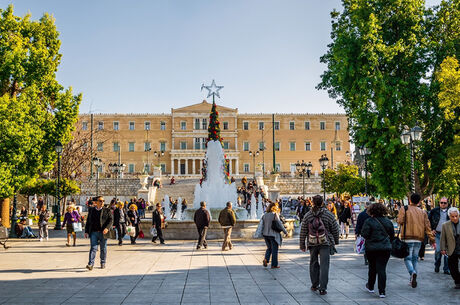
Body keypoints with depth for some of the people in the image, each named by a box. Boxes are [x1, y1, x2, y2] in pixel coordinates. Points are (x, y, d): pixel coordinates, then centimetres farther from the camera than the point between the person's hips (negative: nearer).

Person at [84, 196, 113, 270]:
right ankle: (90, 264, -12)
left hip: (103, 233, -1)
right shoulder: (91, 210, 10)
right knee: (93, 248, -7)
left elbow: (111, 220, -4)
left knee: (103, 249, 9)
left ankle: (103, 263, 22)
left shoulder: (107, 210, 3)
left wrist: (107, 228, -20)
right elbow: (88, 221, 14)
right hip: (93, 232, 1)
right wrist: (86, 231, 9)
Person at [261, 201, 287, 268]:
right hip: (273, 235, -5)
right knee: (274, 249, 7)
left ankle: (266, 259, 0)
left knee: (269, 248, 21)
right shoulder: (275, 215, -12)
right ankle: (274, 265, 11)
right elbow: (279, 224, -11)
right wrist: (285, 231, -2)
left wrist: (262, 232, 19)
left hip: (265, 234, 5)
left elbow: (261, 223, 8)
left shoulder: (265, 215, 5)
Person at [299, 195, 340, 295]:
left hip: (312, 243, 2)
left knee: (313, 264, 16)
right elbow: (335, 229, 3)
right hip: (326, 243, -2)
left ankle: (314, 285, 25)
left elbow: (303, 232, 3)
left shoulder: (308, 215, -1)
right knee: (324, 265, 0)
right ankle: (322, 288, -3)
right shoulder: (329, 214, -5)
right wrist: (336, 241, 18)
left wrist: (302, 245, 11)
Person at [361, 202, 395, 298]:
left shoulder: (369, 221, -11)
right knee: (382, 269, 1)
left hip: (371, 248, -2)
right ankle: (382, 291, -3)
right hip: (386, 248, 2)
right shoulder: (388, 221, 2)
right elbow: (392, 235, 10)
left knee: (372, 267, 16)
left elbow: (364, 234, -15)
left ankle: (370, 287, 32)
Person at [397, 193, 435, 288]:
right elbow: (427, 226, 6)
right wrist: (432, 240, 7)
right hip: (419, 239, 4)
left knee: (407, 258, -1)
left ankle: (413, 273, -29)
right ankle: (412, 280, 15)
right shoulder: (423, 212, 11)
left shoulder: (404, 209, -1)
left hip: (408, 238, -4)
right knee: (414, 259, 14)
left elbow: (400, 221, -13)